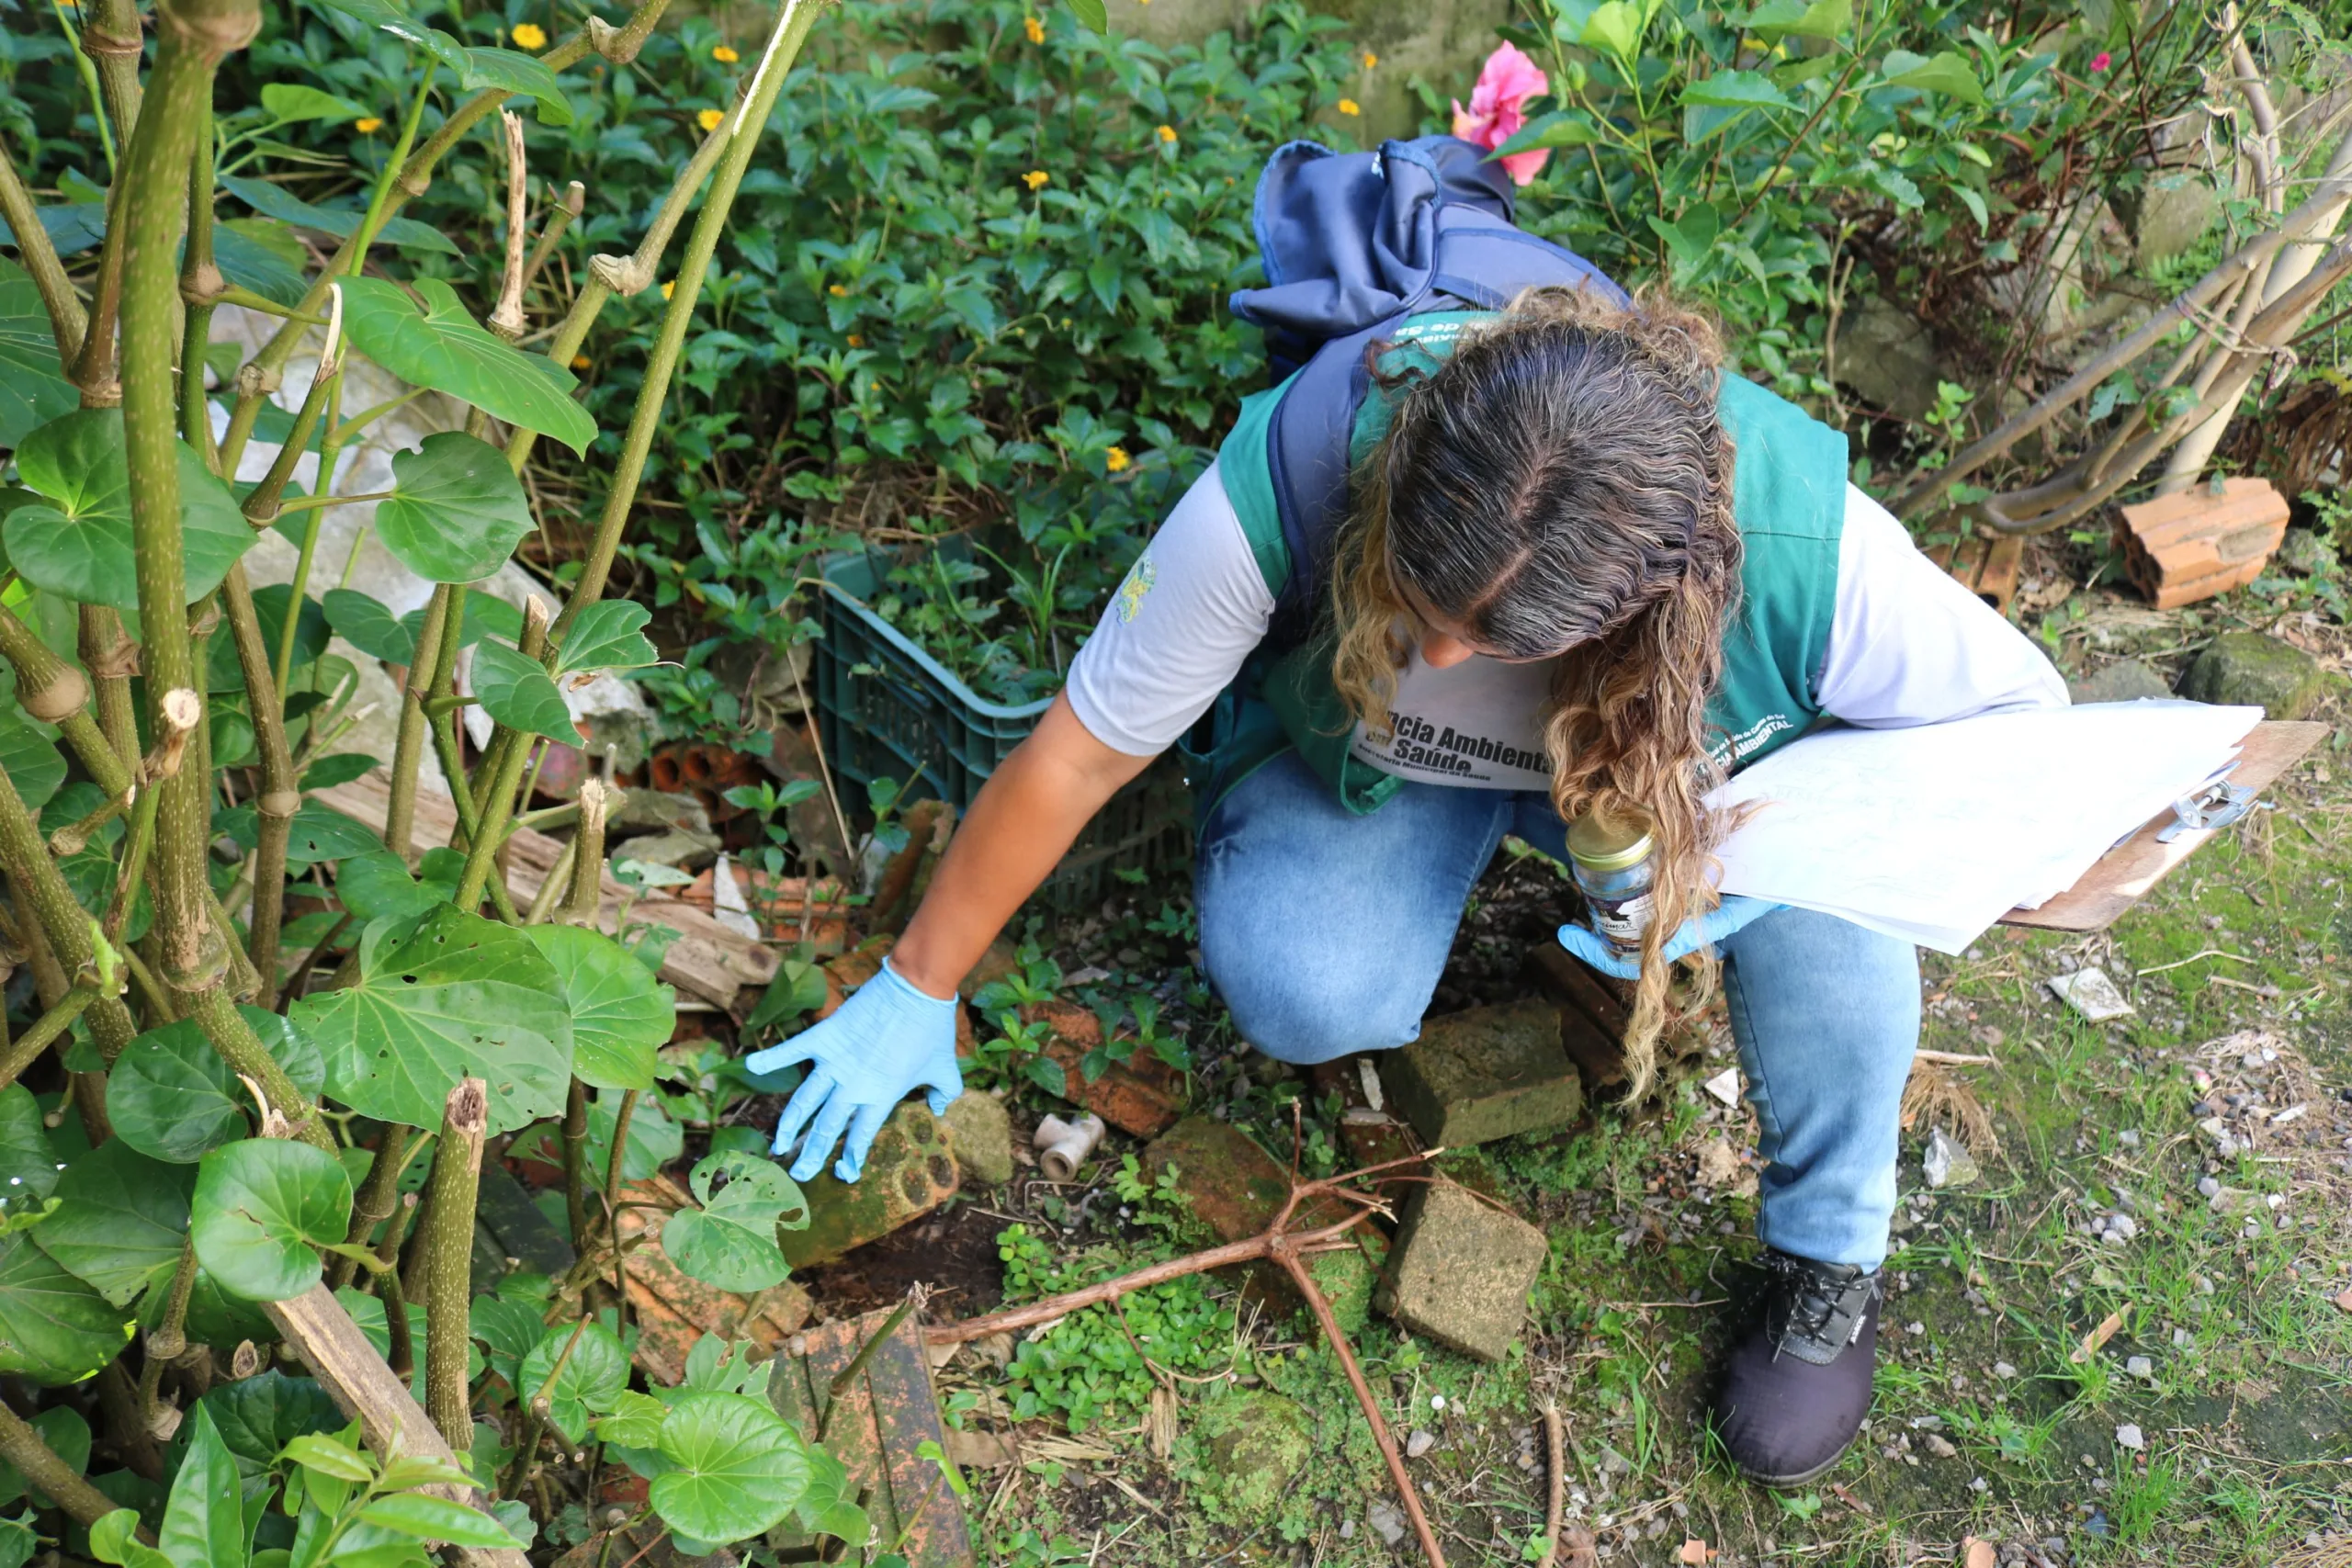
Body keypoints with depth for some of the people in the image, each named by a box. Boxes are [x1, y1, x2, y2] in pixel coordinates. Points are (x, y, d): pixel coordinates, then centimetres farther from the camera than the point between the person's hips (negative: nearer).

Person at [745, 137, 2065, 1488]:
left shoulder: (1807, 552, -39)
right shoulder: (1290, 476, -39)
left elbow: (2025, 718, -18)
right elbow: (1079, 753, -25)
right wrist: (920, 993, -14)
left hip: (1656, 747, 0)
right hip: (1356, 743, 0)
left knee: (1827, 902, -31)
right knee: (1304, 992, -29)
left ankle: (1831, 1256, -2)